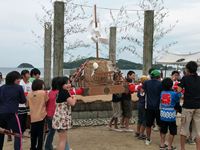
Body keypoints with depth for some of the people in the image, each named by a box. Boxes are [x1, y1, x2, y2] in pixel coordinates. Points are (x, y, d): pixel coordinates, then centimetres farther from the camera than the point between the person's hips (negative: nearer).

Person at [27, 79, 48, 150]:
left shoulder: (29, 94, 3)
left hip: (32, 117, 4)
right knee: (40, 134, 3)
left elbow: (28, 105, 13)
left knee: (33, 134, 14)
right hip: (41, 116, -4)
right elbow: (46, 102, 2)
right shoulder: (43, 92, -9)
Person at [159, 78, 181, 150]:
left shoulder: (162, 93, -2)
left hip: (163, 115, 5)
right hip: (171, 115, -4)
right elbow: (178, 101, 1)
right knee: (172, 132, 9)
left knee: (163, 131, 18)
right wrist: (179, 92, 13)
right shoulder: (174, 94, -12)